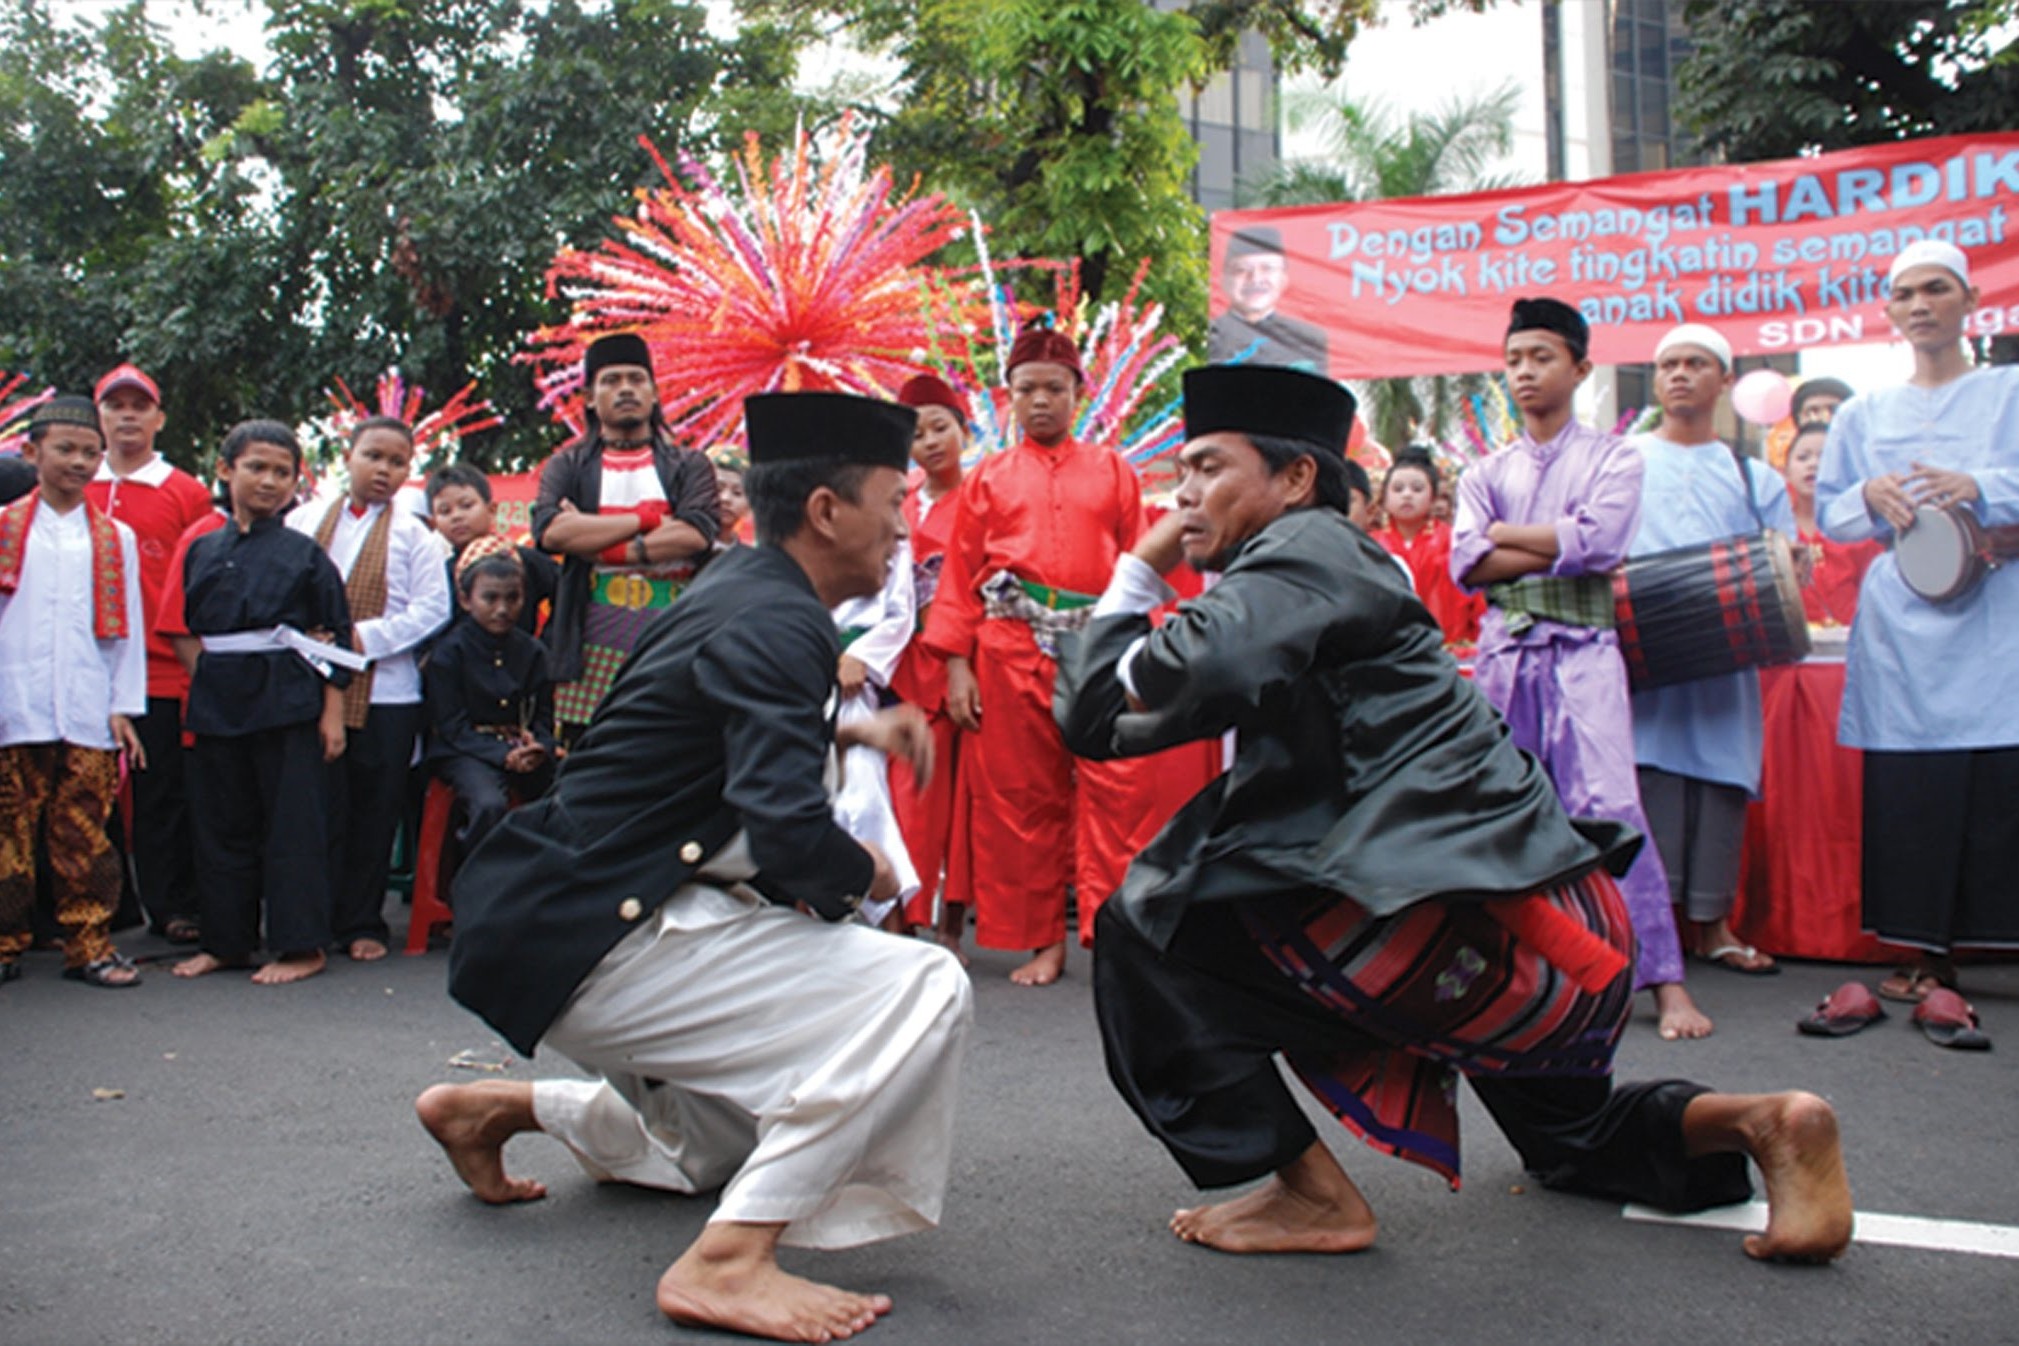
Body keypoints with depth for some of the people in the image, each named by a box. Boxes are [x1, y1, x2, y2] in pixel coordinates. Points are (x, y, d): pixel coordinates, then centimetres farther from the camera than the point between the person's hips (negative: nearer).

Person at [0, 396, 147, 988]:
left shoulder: (116, 539, 12)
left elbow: (127, 627, 10)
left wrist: (124, 707, 4)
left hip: (90, 715, 1)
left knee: (85, 838, 1)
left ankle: (89, 948, 8)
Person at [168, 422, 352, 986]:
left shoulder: (305, 553, 1)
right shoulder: (201, 548, 10)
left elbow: (335, 640, 0)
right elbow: (179, 627, 14)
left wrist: (332, 712, -5)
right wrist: (206, 681, 2)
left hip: (288, 703, -4)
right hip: (216, 701, 4)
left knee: (294, 823, -2)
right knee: (223, 823, 11)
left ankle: (302, 945, 6)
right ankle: (225, 941, 22)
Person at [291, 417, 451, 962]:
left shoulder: (414, 536, 4)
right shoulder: (303, 521, 10)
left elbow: (432, 608, -4)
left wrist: (365, 637, -14)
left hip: (386, 692, -1)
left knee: (375, 812, 5)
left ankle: (363, 923, 16)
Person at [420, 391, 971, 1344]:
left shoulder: (737, 583, 11)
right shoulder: (780, 626, -18)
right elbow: (789, 835, -30)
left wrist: (851, 730, 16)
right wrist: (867, 874, -8)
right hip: (597, 938, -10)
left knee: (728, 1150, 28)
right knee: (923, 992, -23)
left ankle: (496, 1106, 28)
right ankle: (729, 1261, -21)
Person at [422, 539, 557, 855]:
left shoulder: (532, 651, 10)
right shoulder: (449, 651, -3)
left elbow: (543, 716, 9)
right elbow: (452, 726, -8)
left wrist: (538, 747, -15)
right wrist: (504, 756, -21)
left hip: (522, 749, 5)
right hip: (464, 752, -4)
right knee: (490, 805, -33)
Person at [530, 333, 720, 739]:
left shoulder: (688, 466, 13)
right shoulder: (569, 465, 14)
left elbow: (697, 533, -6)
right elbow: (550, 530, -6)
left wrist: (599, 543, -8)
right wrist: (647, 518, -6)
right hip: (593, 645, 0)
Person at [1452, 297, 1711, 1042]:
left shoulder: (1613, 457, 8)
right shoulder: (1486, 473, 15)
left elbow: (1598, 540, -10)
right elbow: (1466, 562, -1)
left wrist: (1507, 535, -1)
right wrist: (1563, 551, -7)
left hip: (1583, 651, -3)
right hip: (1504, 652, 4)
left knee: (1606, 805, -14)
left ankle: (1666, 980, -12)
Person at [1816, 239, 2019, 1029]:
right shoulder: (1864, 415, 18)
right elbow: (1828, 513, 17)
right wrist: (1870, 498, -4)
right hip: (1903, 627, 2)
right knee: (1912, 792, 0)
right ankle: (1929, 957, 8)